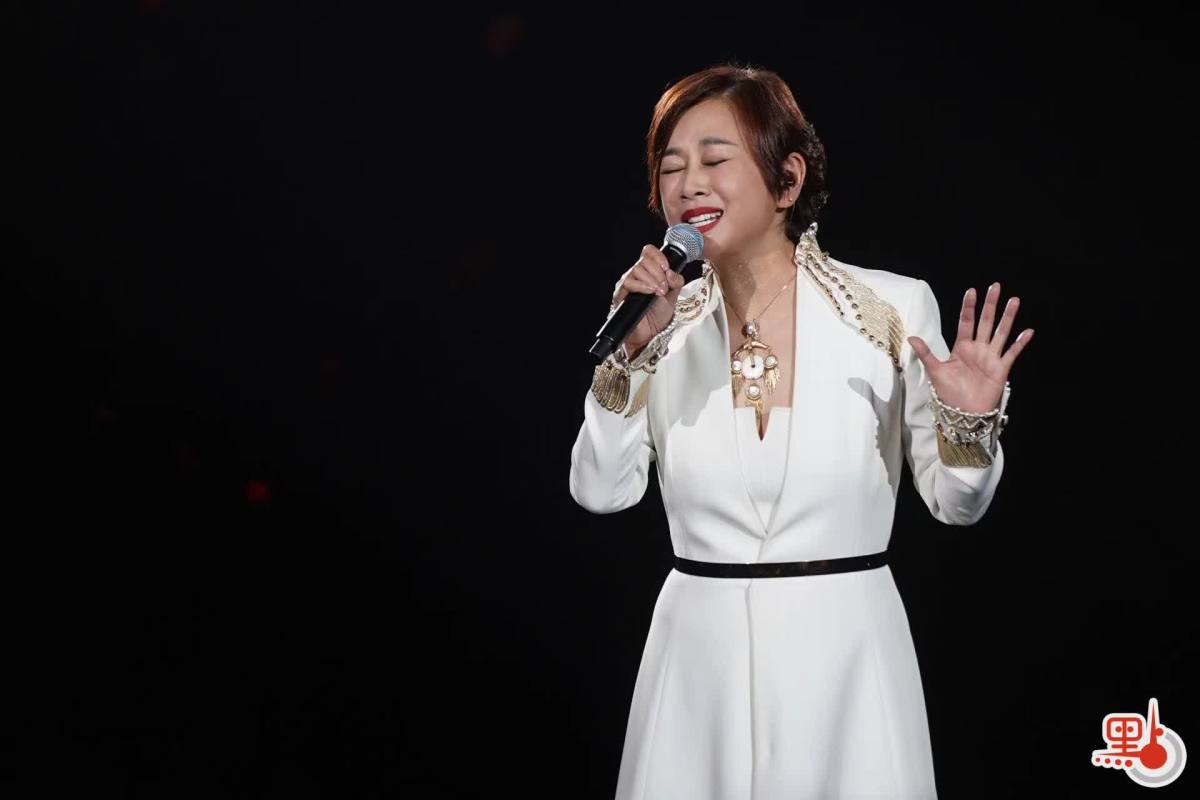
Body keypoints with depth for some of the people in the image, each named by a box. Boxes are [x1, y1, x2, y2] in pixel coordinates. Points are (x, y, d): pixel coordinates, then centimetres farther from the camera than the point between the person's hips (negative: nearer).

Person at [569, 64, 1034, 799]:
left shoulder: (895, 309, -7)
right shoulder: (664, 322, 0)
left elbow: (955, 504, 0)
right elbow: (602, 491, -6)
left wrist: (969, 422, -19)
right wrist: (633, 347, -14)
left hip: (847, 657, -2)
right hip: (698, 661, 2)